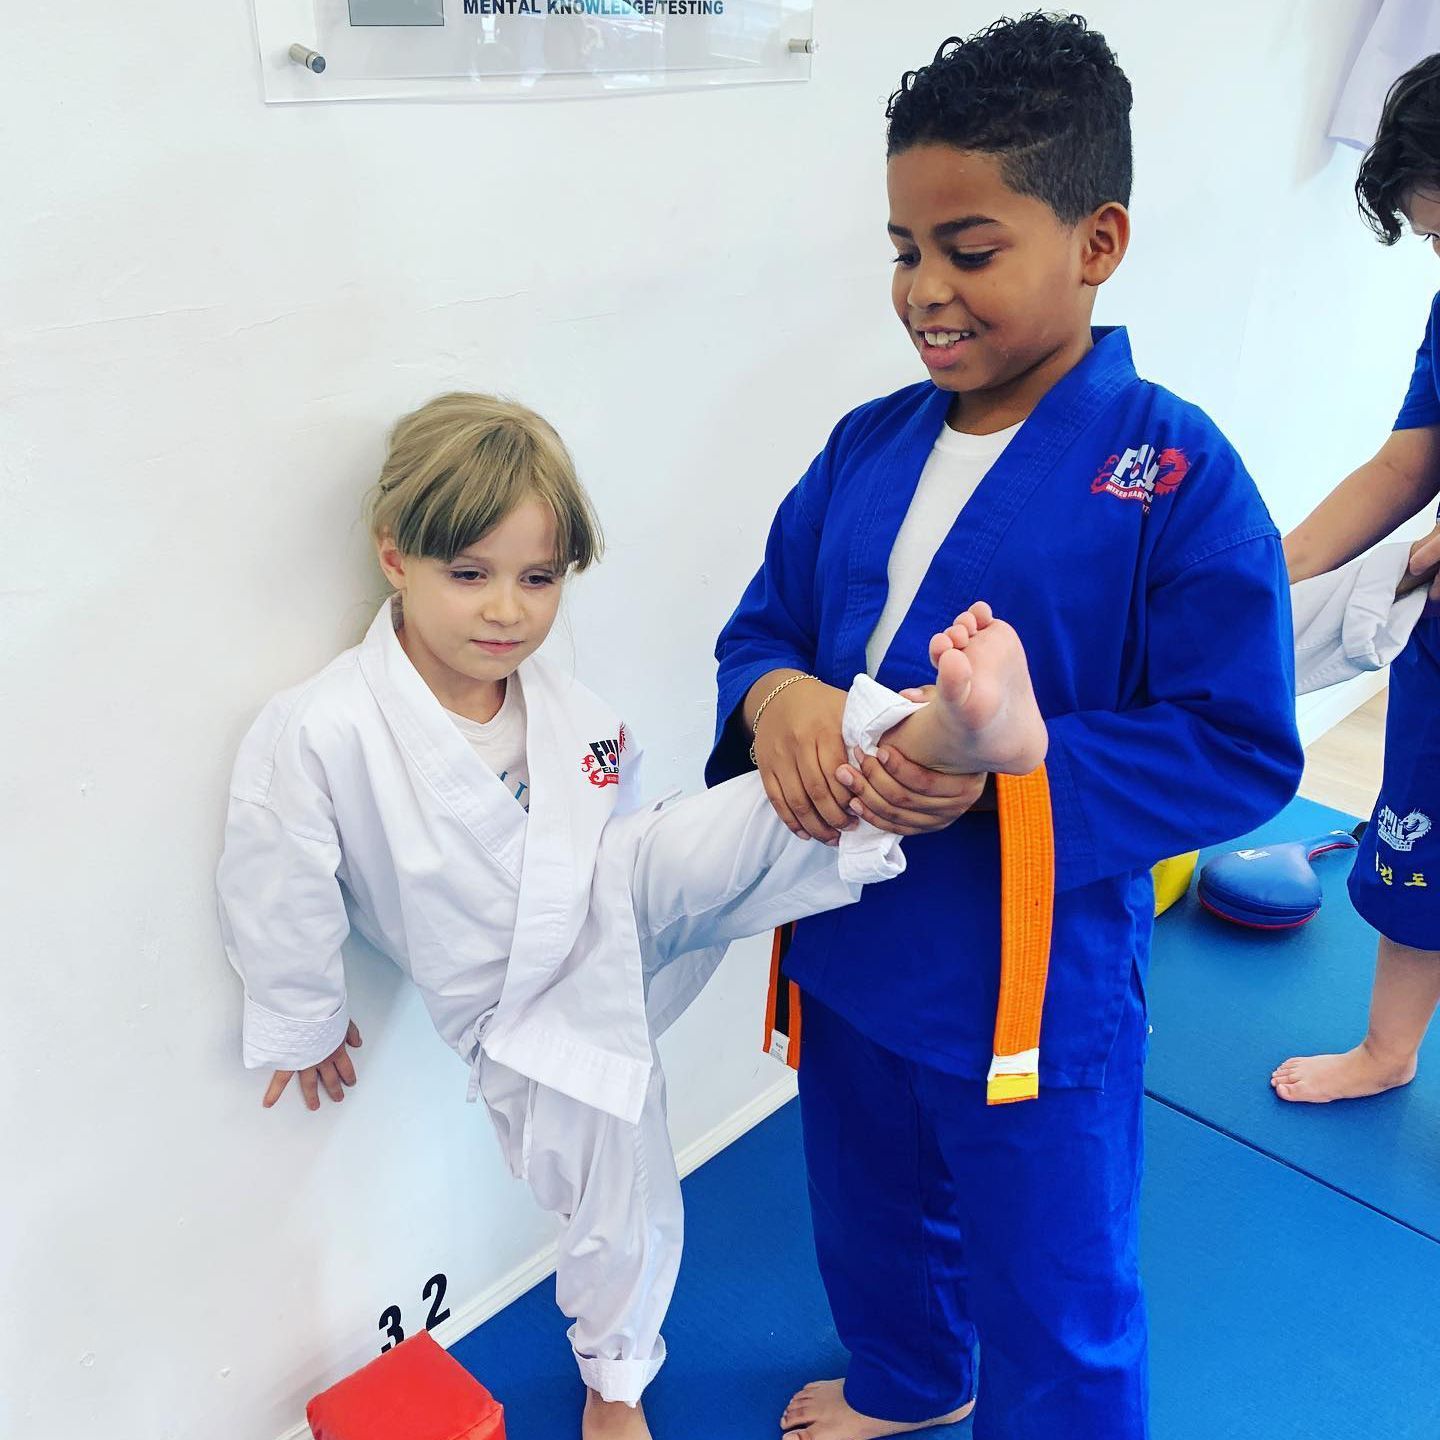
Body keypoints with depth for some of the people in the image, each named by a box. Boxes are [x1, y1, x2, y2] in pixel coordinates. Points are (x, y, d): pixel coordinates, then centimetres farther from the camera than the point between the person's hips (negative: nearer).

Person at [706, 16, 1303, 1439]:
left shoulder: (1173, 475, -18)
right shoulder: (870, 445, -1)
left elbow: (1241, 748, -16)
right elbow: (765, 615, 5)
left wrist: (1012, 768, -29)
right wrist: (773, 694, -19)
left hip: (1037, 990, -6)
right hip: (850, 955, 7)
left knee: (1055, 1305, 16)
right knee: (871, 1213, 32)